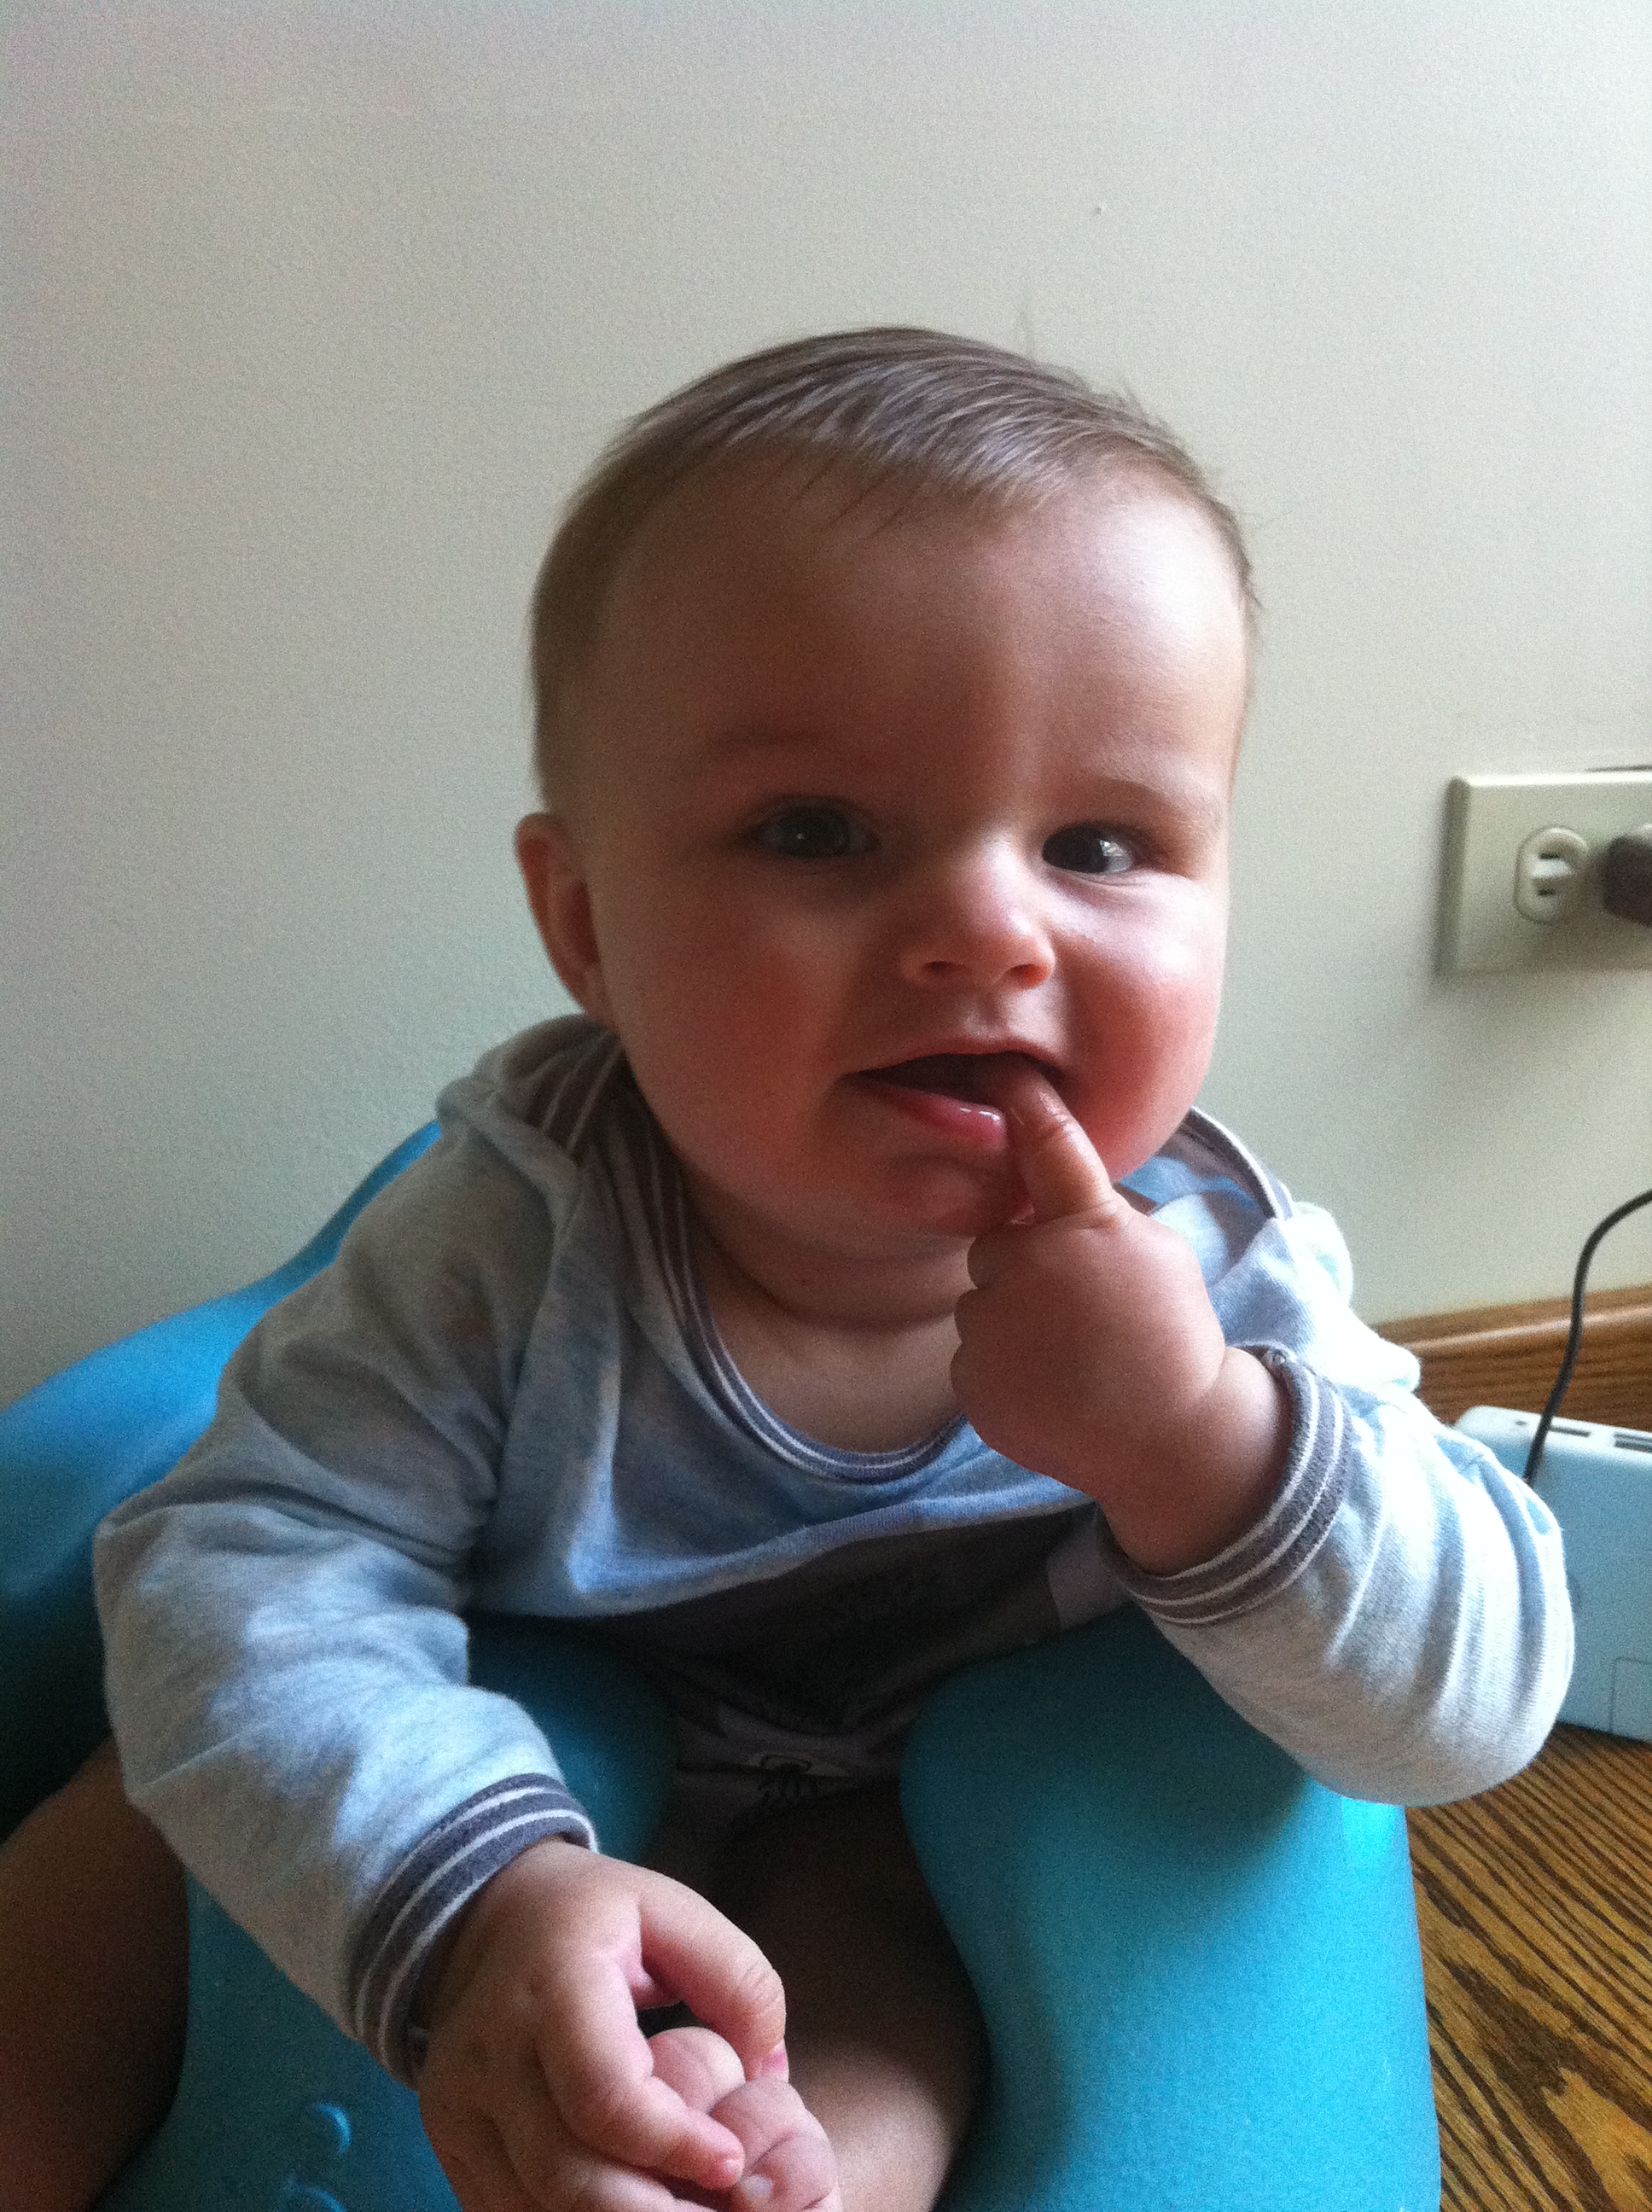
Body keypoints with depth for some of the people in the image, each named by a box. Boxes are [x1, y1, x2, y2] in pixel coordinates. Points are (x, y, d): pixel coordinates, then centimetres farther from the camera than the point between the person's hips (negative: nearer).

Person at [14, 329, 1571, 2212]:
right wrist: (470, 1897, -47)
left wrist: (1194, 1438, -44)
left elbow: (1478, 1702, -24)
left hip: (903, 1853, 0)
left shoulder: (1213, 1278, -26)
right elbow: (249, 1559, -30)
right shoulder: (511, 1234, -29)